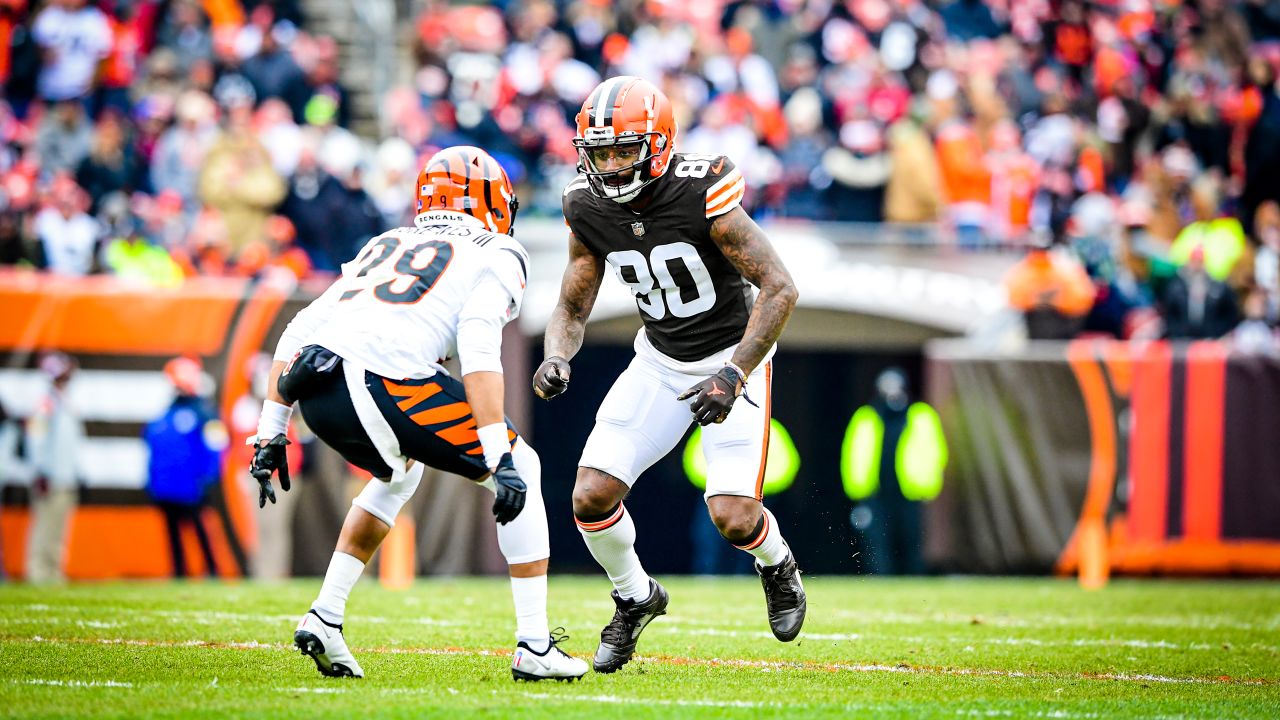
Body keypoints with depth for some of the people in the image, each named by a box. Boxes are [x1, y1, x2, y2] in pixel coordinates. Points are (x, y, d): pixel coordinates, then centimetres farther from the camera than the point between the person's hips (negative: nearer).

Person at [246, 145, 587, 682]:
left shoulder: (386, 245, 33)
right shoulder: (495, 255, 15)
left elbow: (296, 335, 25)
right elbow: (479, 354, -4)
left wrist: (272, 433, 27)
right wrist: (498, 456, -10)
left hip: (316, 395, 6)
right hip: (384, 382, -6)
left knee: (398, 475, 36)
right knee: (522, 471, 13)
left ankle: (324, 619, 25)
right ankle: (534, 647, 9)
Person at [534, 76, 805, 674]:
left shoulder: (701, 194, -27)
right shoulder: (589, 210, -11)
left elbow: (779, 289, -24)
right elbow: (572, 308, 2)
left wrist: (735, 376, -31)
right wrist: (557, 358, -21)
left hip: (733, 355, -4)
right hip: (661, 361, 4)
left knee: (733, 516, -16)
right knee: (592, 496, -11)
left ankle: (778, 566, 23)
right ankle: (635, 599, 20)